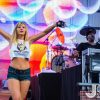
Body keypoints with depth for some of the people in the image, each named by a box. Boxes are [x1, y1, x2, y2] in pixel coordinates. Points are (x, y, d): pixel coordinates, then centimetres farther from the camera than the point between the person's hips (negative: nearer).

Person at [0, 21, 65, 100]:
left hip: (26, 72, 2)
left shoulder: (29, 40, 8)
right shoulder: (11, 39, 6)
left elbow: (44, 32, 4)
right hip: (13, 72, -2)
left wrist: (55, 25, -7)